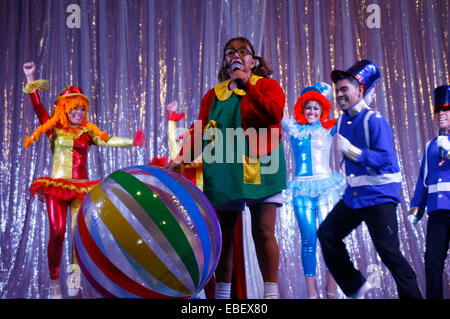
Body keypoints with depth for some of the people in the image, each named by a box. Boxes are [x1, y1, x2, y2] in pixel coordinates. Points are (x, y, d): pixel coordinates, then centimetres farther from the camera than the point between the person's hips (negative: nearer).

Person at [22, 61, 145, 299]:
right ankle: (54, 282, 3)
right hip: (56, 186, -1)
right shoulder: (54, 129, 7)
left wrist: (131, 142, -21)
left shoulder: (88, 132, 8)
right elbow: (38, 107, 0)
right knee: (57, 232, -8)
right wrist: (30, 80, -7)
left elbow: (107, 141, -6)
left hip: (81, 188, 1)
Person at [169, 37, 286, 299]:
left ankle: (271, 292, 2)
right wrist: (184, 156, -6)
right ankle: (222, 292, 17)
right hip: (223, 171, 4)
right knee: (222, 234, 6)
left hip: (259, 168, -3)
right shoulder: (214, 95, 17)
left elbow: (275, 114, -13)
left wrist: (246, 85, -11)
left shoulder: (267, 85, 7)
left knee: (263, 231, -7)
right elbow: (200, 129, 10)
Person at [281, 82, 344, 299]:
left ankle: (331, 291, 0)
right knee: (309, 239, -3)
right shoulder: (294, 128, 13)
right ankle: (311, 292, 0)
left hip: (326, 187, 0)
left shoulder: (328, 129, 11)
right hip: (302, 189, 0)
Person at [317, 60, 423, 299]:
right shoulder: (341, 122, 9)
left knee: (388, 252, -9)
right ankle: (355, 286, 19)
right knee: (326, 234, 8)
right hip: (353, 195, 8)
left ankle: (411, 296, 6)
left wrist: (350, 150, -29)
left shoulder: (374, 120, -14)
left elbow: (385, 158, -23)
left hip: (378, 195, -8)